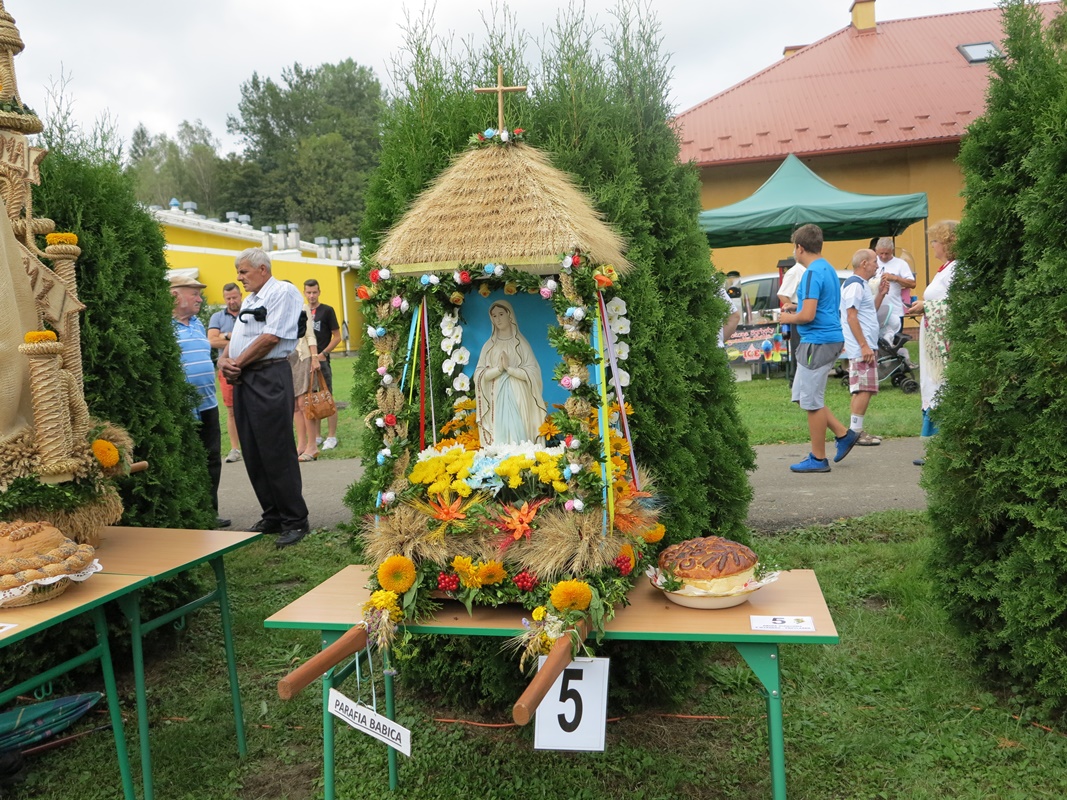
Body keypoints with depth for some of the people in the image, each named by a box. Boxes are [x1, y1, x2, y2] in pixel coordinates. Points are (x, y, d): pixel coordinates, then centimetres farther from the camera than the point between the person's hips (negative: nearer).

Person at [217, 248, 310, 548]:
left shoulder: (283, 292, -5)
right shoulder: (249, 300, 24)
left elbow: (271, 337, -14)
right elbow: (237, 337, 23)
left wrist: (237, 363, -9)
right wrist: (224, 359, 1)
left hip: (269, 377, -9)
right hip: (242, 380, 9)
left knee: (277, 453, -8)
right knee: (253, 453, 10)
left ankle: (295, 521, 1)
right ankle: (272, 517, 19)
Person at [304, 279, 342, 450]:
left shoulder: (327, 311, -2)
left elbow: (337, 337, -4)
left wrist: (323, 354, -13)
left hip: (322, 361, -5)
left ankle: (331, 437, 3)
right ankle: (317, 436, 17)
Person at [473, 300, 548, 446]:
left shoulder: (521, 343, 5)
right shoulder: (489, 346, 11)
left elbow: (532, 372, -2)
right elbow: (480, 375, 3)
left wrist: (509, 368, -13)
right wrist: (499, 368, -12)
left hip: (517, 397, -2)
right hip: (497, 398, 2)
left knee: (519, 435, -7)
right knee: (499, 437, -3)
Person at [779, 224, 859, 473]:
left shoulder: (813, 273, -16)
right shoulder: (828, 269, 15)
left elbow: (808, 315, -23)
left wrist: (789, 318, -4)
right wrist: (795, 316, 16)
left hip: (817, 342, -10)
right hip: (830, 338, 10)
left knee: (812, 401, -1)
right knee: (802, 396, 17)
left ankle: (818, 459, 8)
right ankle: (843, 434, 19)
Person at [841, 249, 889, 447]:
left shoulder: (861, 285, 19)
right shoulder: (855, 285, -13)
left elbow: (871, 311, 24)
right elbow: (851, 317, -19)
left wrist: (881, 294, 12)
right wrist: (864, 345, -22)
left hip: (866, 346, 10)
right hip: (861, 347, -10)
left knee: (861, 390, 11)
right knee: (864, 389, -10)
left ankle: (856, 430, 14)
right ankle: (855, 432, -7)